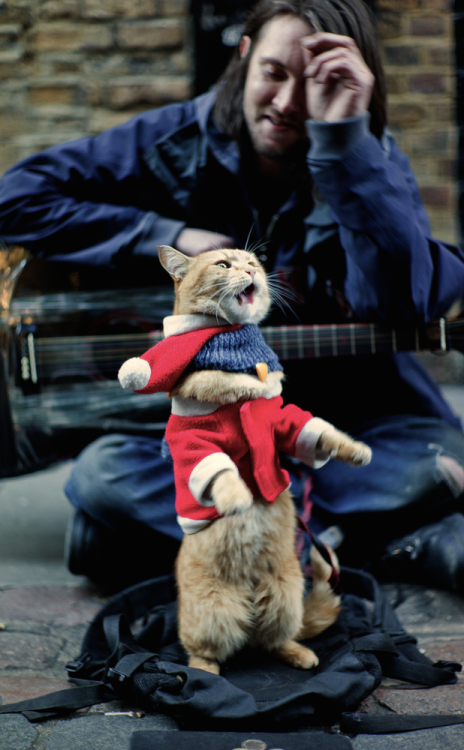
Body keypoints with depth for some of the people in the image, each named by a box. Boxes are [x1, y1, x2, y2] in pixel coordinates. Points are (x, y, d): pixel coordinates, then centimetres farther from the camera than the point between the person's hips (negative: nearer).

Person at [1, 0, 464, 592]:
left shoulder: (373, 165, -6)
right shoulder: (179, 142, -5)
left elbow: (403, 302, -27)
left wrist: (343, 133, -32)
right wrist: (169, 236, -14)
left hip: (345, 411, 0)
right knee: (103, 473, -30)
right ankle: (395, 545, -26)